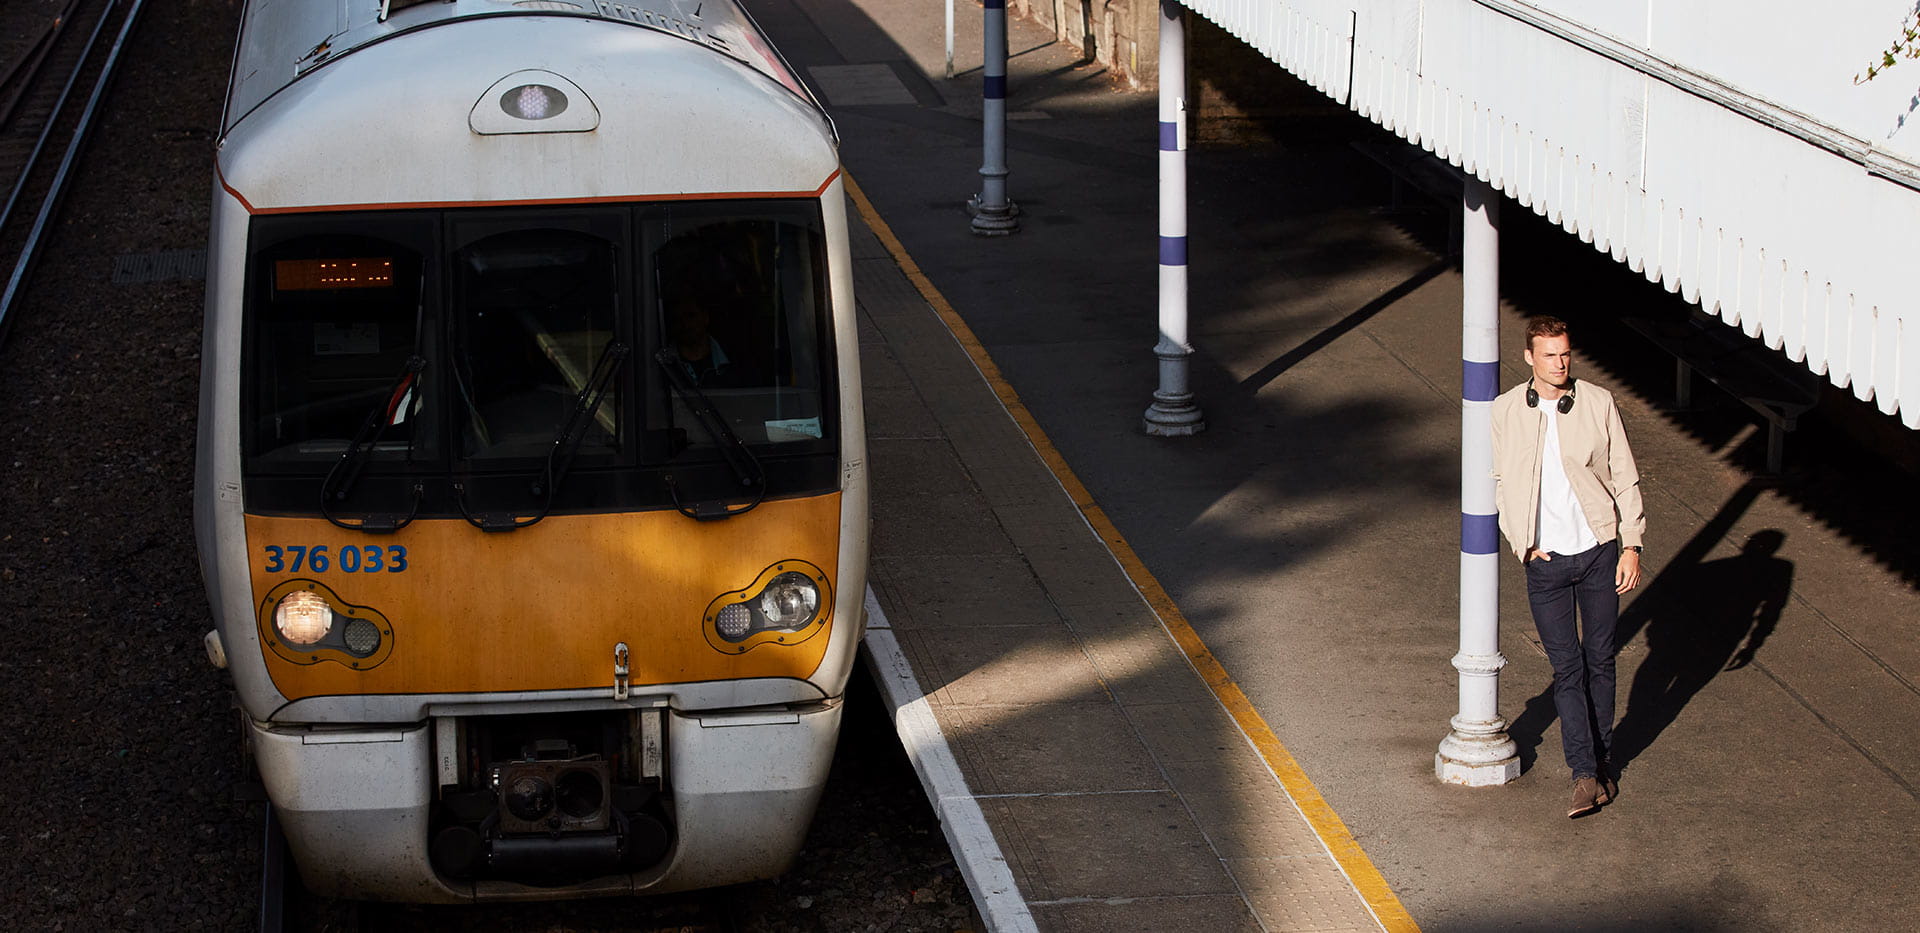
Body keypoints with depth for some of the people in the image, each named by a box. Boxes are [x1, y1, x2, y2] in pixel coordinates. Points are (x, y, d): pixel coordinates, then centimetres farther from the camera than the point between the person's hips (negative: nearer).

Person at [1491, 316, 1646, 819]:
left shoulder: (1599, 404, -4)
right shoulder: (1505, 411, -2)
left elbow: (1625, 478, 1)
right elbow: (1497, 480, 9)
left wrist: (1631, 546, -2)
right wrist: (1519, 541, 2)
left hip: (1599, 551, 0)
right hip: (1546, 560, 0)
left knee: (1600, 660, 9)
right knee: (1567, 667, -3)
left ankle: (1601, 760, 23)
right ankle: (1585, 775, -2)